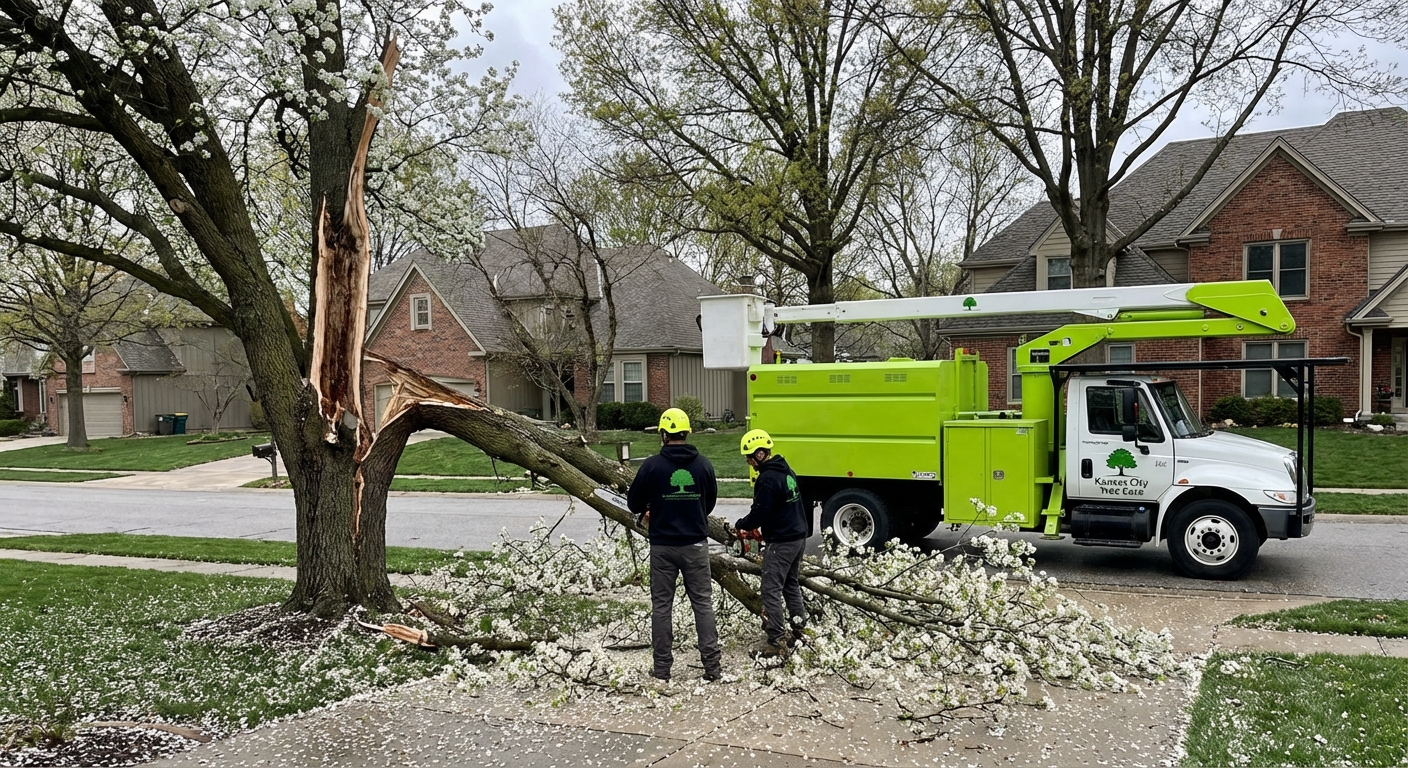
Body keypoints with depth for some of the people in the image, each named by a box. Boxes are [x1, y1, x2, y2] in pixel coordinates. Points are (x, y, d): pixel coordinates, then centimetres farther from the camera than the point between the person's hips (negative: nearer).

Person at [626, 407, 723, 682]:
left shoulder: (652, 465, -10)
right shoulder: (703, 464, -3)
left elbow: (634, 503, 0)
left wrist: (646, 512, 23)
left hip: (662, 546, -1)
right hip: (695, 544, 2)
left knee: (661, 605, 9)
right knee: (703, 603, 9)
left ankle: (662, 667, 13)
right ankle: (712, 665, 8)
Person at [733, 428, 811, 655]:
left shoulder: (767, 479, -20)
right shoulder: (787, 471, 10)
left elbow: (759, 514, -20)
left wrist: (741, 524, 0)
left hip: (780, 543, -10)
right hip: (799, 537, 10)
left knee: (771, 590, -4)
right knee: (791, 585, 20)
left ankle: (775, 640, -2)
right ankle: (799, 629, 26)